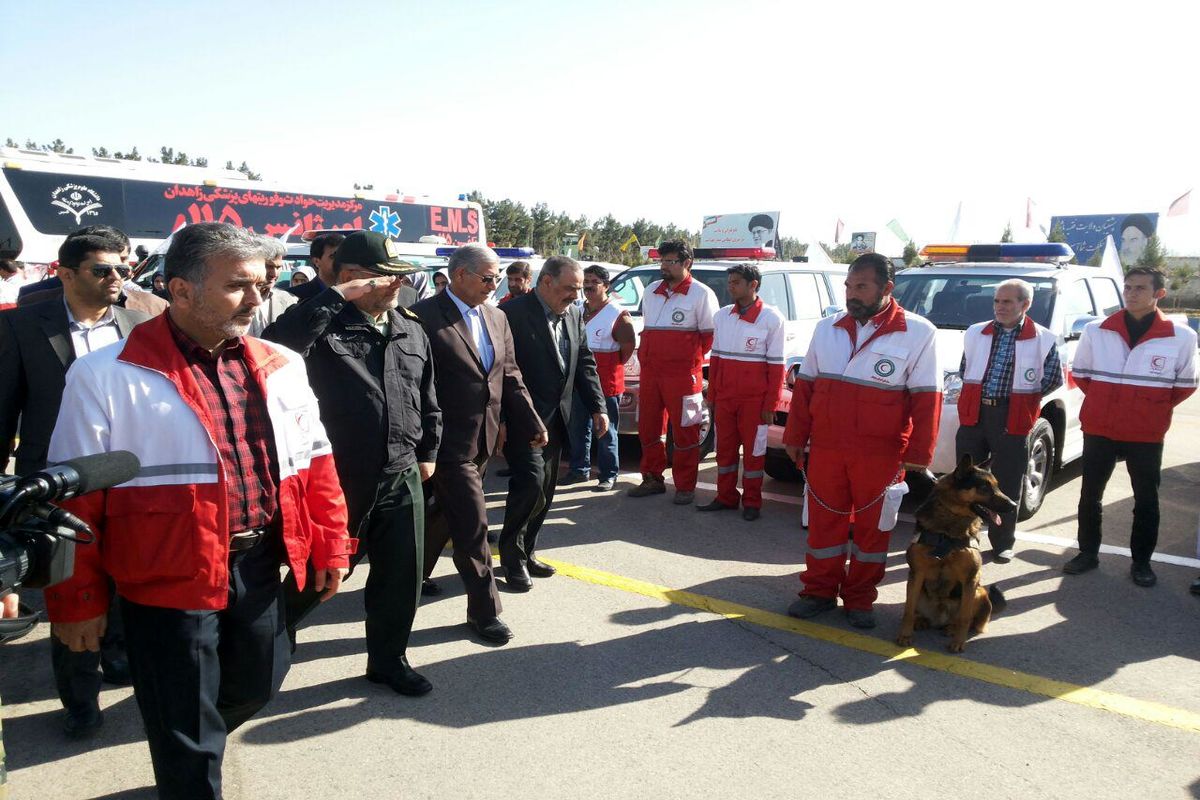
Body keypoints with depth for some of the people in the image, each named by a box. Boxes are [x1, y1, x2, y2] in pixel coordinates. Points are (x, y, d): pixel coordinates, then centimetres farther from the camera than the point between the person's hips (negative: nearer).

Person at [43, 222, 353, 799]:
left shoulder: (280, 366, 3)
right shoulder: (108, 377, -11)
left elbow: (315, 462, 8)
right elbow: (77, 499, -7)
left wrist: (330, 547, 8)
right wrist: (77, 602, -3)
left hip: (261, 566, 6)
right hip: (170, 579, -5)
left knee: (257, 686, 25)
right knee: (185, 737, 9)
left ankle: (191, 745, 56)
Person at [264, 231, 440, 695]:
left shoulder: (412, 332, 8)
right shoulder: (326, 325, -11)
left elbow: (428, 401, 17)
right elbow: (278, 346, -33)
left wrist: (427, 452, 17)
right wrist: (338, 296, -28)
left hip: (402, 479, 5)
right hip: (338, 480, -5)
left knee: (402, 575, 13)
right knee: (318, 573, 11)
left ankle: (389, 659, 33)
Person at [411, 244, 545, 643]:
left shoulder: (496, 318, 9)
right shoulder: (425, 317, -14)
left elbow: (510, 376, 12)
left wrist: (532, 424, 7)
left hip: (482, 440, 7)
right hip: (450, 441, -7)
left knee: (445, 513, 21)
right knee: (472, 525, -3)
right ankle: (484, 610, 11)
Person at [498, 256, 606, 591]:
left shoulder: (574, 314, 9)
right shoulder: (513, 313, -14)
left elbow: (584, 363, 15)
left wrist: (597, 407, 7)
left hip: (555, 421, 8)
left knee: (544, 491, 12)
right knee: (531, 480, -14)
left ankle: (526, 552, 27)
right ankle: (512, 557, 4)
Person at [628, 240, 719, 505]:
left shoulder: (701, 294, -4)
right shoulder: (651, 291, 14)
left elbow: (709, 335, -4)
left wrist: (690, 358, -4)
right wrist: (645, 357, 14)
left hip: (683, 375, -6)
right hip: (650, 373, 6)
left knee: (684, 432, 1)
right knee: (648, 428, 11)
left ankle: (685, 487, 11)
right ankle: (653, 479, 25)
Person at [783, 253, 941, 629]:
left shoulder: (918, 333, -5)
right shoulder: (827, 328, 6)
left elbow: (926, 398, -5)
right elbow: (805, 386, 10)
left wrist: (918, 454, -8)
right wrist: (795, 437, 9)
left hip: (880, 455, -2)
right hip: (825, 449, 3)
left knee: (872, 526, 9)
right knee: (824, 520, 10)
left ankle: (860, 598, 25)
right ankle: (819, 590, 25)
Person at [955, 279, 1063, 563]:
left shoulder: (1043, 339, -2)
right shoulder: (975, 333, 8)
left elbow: (1054, 379, 4)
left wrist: (1021, 398, 4)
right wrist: (977, 395, 9)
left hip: (1012, 420, -3)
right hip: (973, 414, 3)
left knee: (1007, 486, 5)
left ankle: (1002, 543, 18)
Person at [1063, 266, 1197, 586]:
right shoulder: (1096, 331, -2)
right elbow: (1080, 372, 11)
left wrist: (1155, 408, 2)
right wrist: (1104, 401, 7)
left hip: (1147, 435, -1)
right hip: (1098, 430, 1)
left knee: (1146, 500, 9)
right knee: (1090, 495, 10)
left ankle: (1141, 562, 24)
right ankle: (1088, 553, 25)